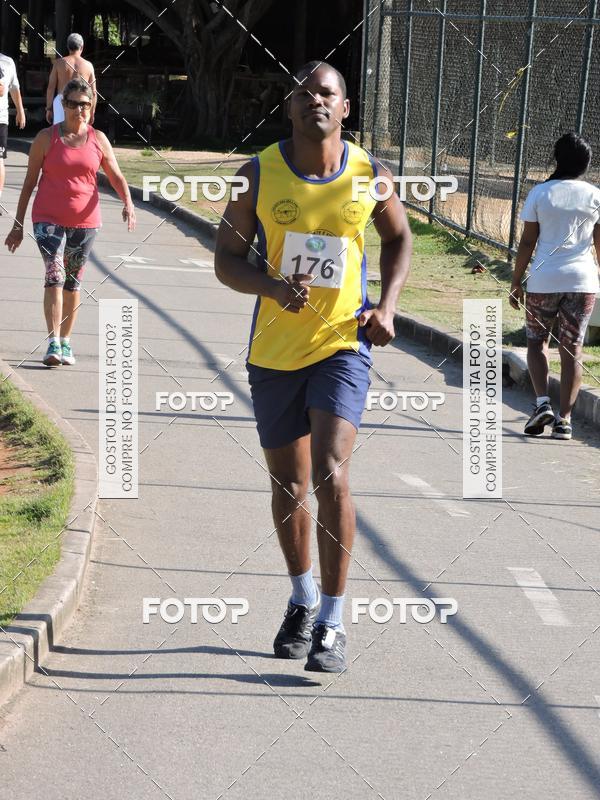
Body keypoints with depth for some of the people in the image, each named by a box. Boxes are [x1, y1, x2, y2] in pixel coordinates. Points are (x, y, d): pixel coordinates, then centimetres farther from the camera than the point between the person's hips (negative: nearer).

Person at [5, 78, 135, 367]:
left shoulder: (98, 139, 4)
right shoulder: (46, 138, -2)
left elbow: (116, 176, 7)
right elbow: (29, 181, 2)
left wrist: (128, 203, -14)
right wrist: (18, 225, 2)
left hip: (85, 221, 3)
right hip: (49, 219, -3)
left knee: (73, 281, 11)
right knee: (55, 275, -17)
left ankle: (66, 342, 22)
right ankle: (53, 343, -22)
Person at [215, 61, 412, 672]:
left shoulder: (369, 175, -2)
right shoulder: (259, 174, -4)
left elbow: (398, 237, 15)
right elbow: (226, 259, 0)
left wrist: (386, 305, 0)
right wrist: (273, 286, -20)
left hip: (342, 347, -2)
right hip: (274, 350, 2)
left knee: (331, 476, -18)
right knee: (288, 487, 13)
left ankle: (333, 621, -8)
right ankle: (303, 600, 36)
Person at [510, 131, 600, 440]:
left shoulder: (540, 193, -1)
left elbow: (527, 243, -1)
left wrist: (516, 283, 6)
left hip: (544, 279, -1)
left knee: (536, 341, 15)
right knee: (572, 350, 7)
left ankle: (542, 402, -4)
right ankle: (564, 418, 4)